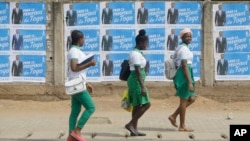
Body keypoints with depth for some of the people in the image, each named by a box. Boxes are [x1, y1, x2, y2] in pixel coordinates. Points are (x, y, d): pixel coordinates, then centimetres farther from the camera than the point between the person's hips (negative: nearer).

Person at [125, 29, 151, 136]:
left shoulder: (137, 53, 14)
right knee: (146, 104, -8)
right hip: (137, 81, -10)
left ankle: (134, 129, 14)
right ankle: (130, 124, -3)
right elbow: (138, 71, -21)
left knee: (137, 106, 11)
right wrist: (142, 87, -24)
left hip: (136, 80, 10)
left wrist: (142, 85, 22)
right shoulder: (136, 54, -16)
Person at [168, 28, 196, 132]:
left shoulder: (180, 48, 16)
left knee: (191, 98, 15)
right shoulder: (184, 48, -14)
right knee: (184, 100, -1)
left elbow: (175, 63, 20)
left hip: (180, 74, 10)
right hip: (184, 75, -10)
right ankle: (182, 126, 7)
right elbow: (184, 66, -21)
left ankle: (174, 116, 16)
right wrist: (190, 82, -23)